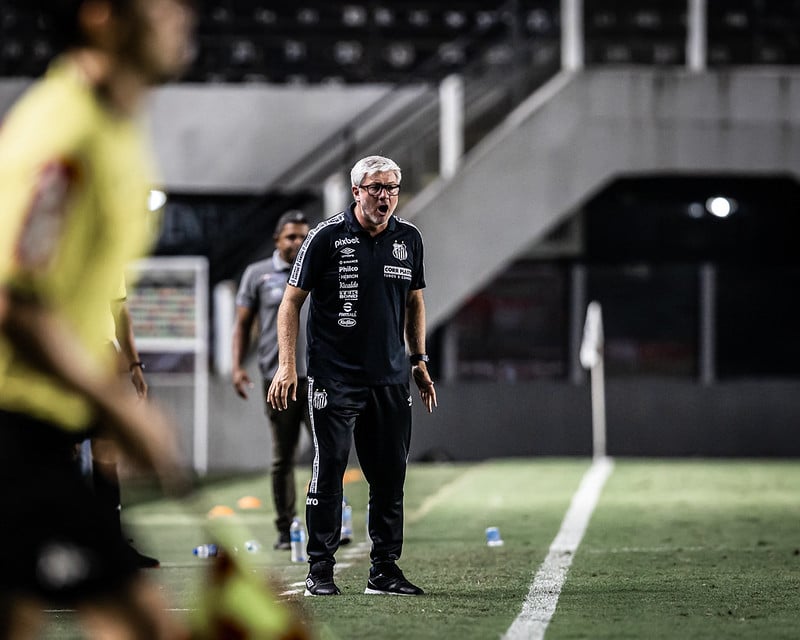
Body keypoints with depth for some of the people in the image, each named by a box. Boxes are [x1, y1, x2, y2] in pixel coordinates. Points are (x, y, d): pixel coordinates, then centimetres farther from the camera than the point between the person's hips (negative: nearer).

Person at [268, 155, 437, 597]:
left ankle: (385, 569, 14)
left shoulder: (408, 238, 8)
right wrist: (287, 365, -9)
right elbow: (292, 300, -2)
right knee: (329, 469, -5)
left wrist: (419, 360, 18)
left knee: (390, 476, 6)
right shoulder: (327, 236, -6)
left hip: (391, 378, 4)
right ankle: (320, 570, 2)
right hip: (334, 375, -4)